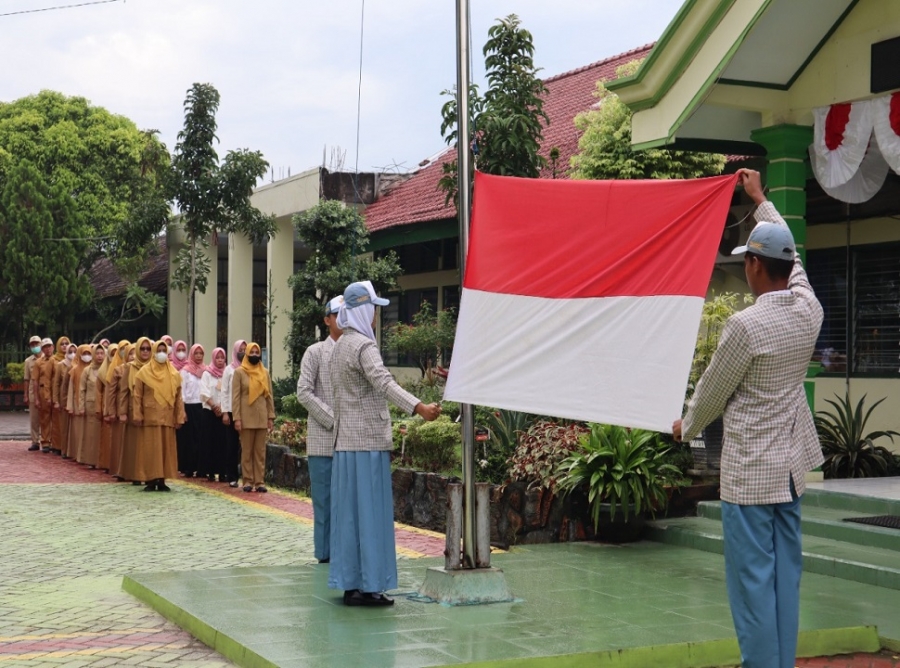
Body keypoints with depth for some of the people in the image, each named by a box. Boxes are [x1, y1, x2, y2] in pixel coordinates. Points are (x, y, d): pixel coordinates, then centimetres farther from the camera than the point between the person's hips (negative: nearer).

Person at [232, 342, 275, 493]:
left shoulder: (265, 373, 10)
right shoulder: (239, 372, 1)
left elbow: (269, 396, 11)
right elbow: (235, 396, -3)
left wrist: (271, 417, 5)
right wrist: (236, 418, -9)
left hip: (262, 417, 3)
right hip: (246, 417, -3)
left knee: (260, 451, 3)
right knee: (246, 451, 1)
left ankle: (259, 481, 5)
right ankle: (248, 481, 4)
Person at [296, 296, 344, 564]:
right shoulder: (315, 352, 4)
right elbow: (304, 393, -3)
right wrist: (333, 420, -10)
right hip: (324, 440, -2)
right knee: (324, 500, 1)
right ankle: (326, 556, 9)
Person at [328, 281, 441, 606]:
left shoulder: (341, 345, 16)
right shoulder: (363, 345, -13)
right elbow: (383, 382, -29)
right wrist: (419, 408, -40)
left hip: (346, 440, 9)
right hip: (368, 440, -9)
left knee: (350, 511, 9)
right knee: (369, 510, -6)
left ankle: (350, 582, 12)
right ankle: (367, 584, -4)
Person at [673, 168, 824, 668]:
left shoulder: (745, 325, -18)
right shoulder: (809, 309, 1)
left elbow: (713, 389, -6)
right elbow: (791, 256, 20)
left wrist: (687, 427, 14)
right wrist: (761, 199, 34)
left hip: (750, 468, -7)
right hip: (791, 462, 7)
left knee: (753, 578, -3)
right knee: (786, 573, 11)